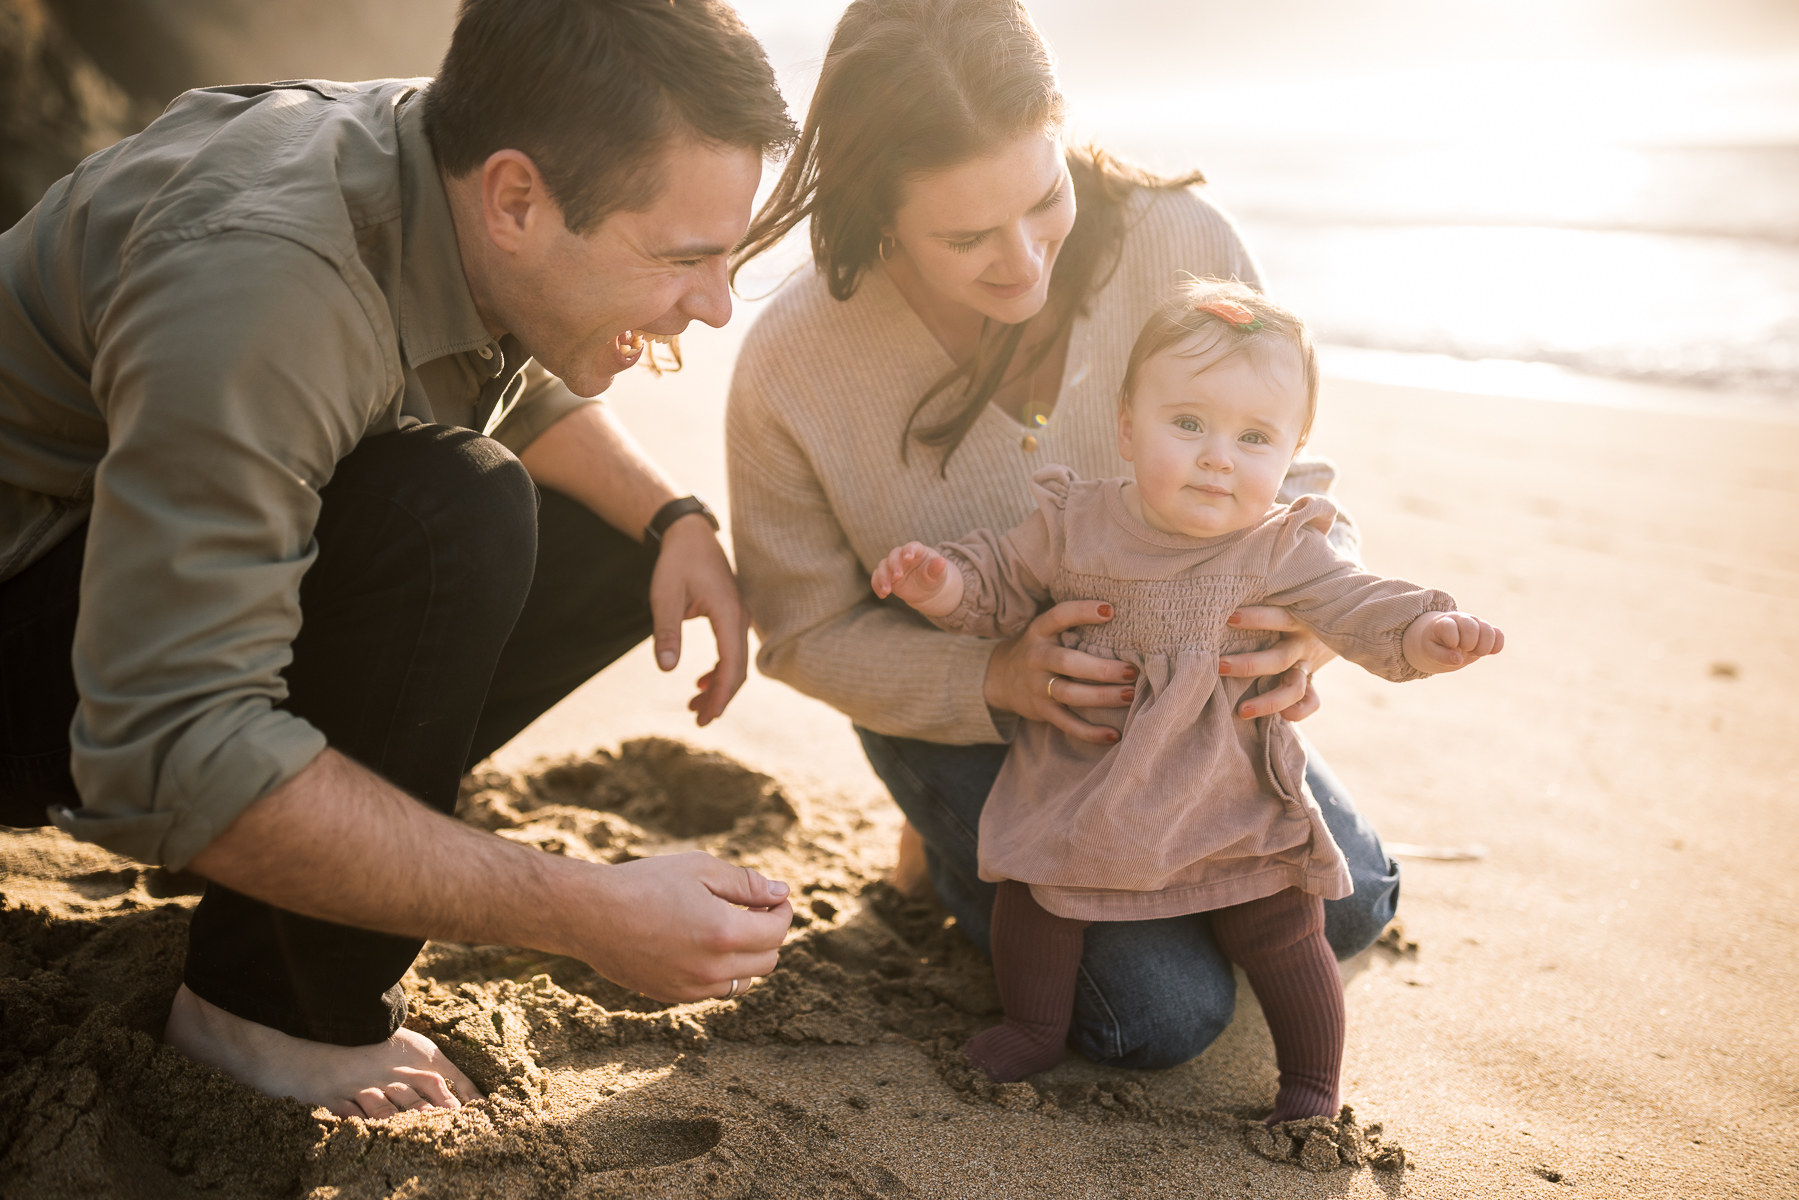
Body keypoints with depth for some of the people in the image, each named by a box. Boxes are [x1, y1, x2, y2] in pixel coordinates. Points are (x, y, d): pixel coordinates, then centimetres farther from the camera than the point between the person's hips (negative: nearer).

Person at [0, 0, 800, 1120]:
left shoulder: (473, 183, -12)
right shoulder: (256, 280, -37)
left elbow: (530, 386, 11)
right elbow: (166, 756, -40)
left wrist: (678, 520, -9)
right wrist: (595, 916, -39)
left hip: (227, 545, 8)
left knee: (621, 546, 0)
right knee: (451, 513, -32)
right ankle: (296, 1017, -13)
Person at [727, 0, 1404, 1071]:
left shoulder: (1180, 241, -25)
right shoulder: (790, 370, -28)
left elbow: (1285, 476, -10)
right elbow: (812, 632, -14)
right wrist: (1000, 681, -31)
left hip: (1178, 672, 3)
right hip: (960, 707, -3)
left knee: (1345, 908, 2)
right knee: (1165, 1015, -11)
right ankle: (955, 851, 17)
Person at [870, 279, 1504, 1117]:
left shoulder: (1280, 552, -11)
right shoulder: (1072, 523, -8)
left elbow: (1356, 608, -14)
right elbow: (1000, 585, 3)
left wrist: (1423, 632, -35)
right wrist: (943, 582, -18)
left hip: (1232, 807, -1)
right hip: (1076, 792, 1)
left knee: (1281, 937, 5)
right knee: (1033, 903, 4)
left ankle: (1312, 1082, 27)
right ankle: (1035, 1026, 32)